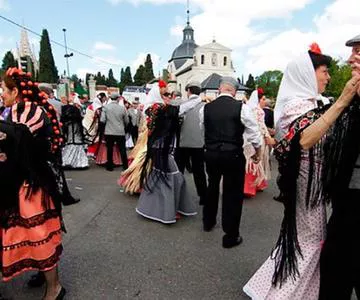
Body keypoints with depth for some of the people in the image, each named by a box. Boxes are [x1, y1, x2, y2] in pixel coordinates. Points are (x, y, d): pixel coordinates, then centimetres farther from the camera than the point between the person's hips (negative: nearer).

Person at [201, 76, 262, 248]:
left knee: (212, 187, 24)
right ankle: (231, 236, 17)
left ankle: (208, 222, 43)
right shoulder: (241, 108, -9)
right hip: (233, 155, -3)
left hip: (211, 154, 4)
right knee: (233, 193, 8)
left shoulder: (206, 108, -1)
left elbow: (202, 129, 8)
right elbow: (254, 134, -5)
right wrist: (257, 152, 11)